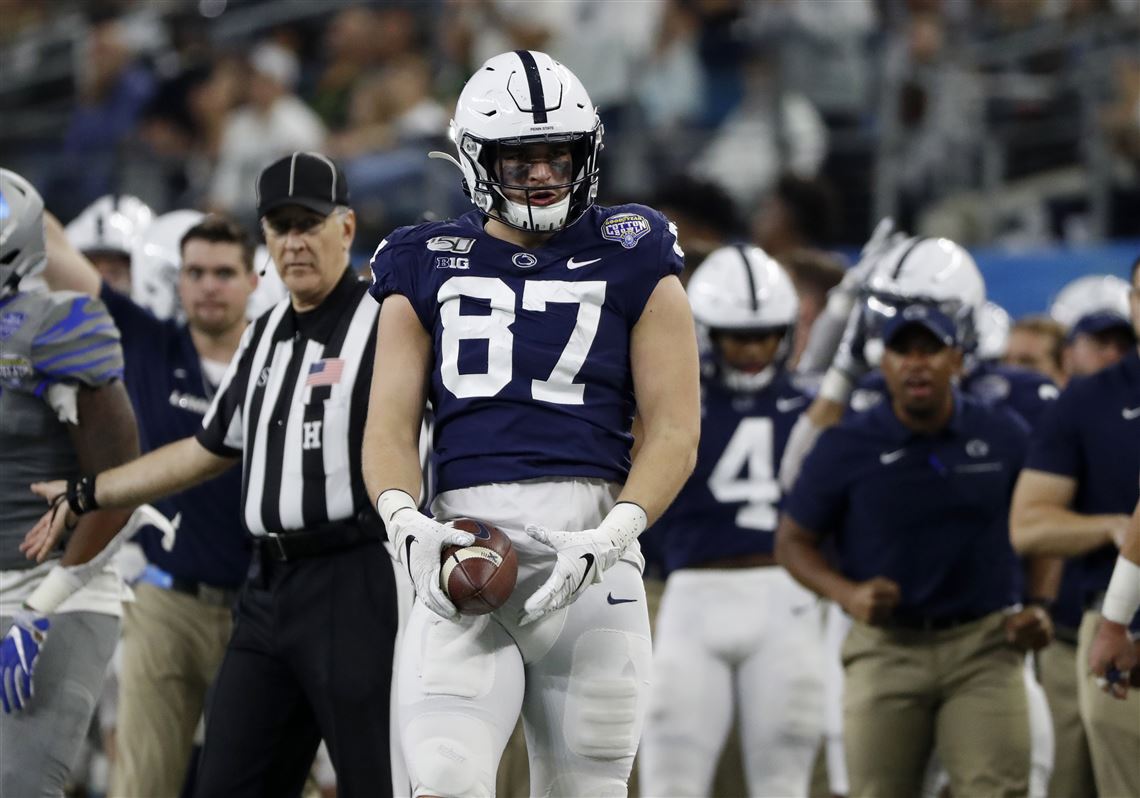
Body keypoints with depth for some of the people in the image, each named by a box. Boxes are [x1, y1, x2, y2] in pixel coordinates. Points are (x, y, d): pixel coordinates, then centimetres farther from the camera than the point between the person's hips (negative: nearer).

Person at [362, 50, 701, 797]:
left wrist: (608, 540, -13)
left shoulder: (634, 263, 8)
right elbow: (390, 426, 8)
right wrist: (408, 523, -13)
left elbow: (675, 435, 3)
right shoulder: (428, 266, 13)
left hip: (588, 557, 0)